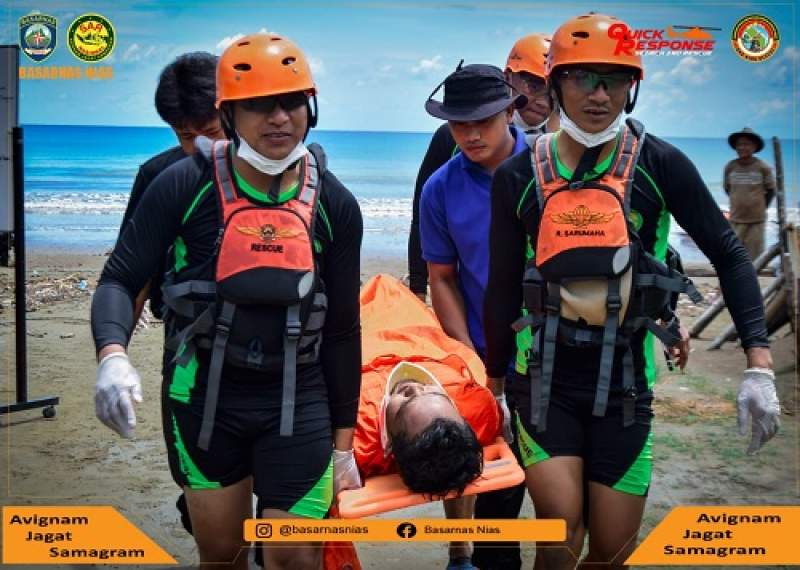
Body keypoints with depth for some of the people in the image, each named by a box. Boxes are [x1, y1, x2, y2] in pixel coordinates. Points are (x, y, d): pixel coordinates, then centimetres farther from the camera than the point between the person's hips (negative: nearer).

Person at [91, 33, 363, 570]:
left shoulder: (334, 204, -3)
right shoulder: (185, 186, -10)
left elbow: (342, 328, 2)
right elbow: (121, 279, -8)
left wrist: (343, 444, 4)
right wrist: (113, 355, -31)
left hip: (297, 402, 1)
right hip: (204, 397, 0)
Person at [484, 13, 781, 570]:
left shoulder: (660, 164, -6)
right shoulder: (519, 176, -2)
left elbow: (729, 256, -2)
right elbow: (503, 289, 5)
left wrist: (759, 365, -10)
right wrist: (493, 386, 9)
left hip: (623, 378, 0)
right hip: (544, 375, 0)